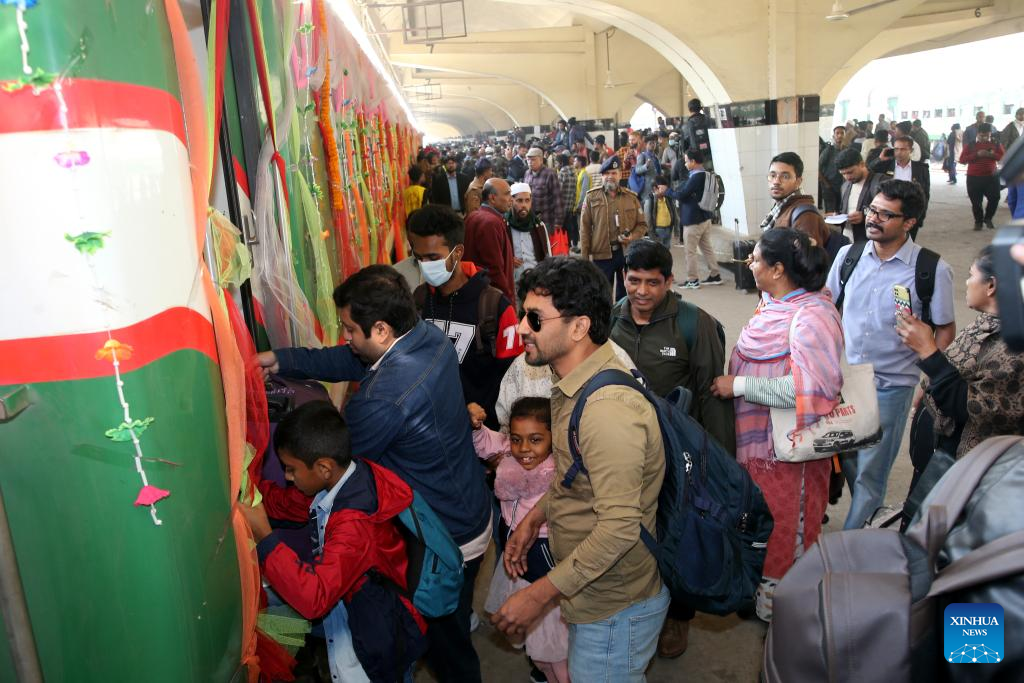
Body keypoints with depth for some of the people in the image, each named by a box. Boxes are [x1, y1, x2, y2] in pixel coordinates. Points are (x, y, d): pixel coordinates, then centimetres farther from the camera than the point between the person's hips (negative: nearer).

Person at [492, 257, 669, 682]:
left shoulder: (608, 410, -32)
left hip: (615, 610, -9)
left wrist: (539, 595, -24)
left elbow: (619, 528, -31)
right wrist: (537, 515, 6)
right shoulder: (576, 385, 2)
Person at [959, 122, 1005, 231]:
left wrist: (993, 155, -16)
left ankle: (988, 219, 17)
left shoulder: (996, 144, 7)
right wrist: (977, 154, -19)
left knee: (995, 198, -5)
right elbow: (962, 159, -8)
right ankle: (978, 221, 17)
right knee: (976, 201, 1)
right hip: (974, 177, -1)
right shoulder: (970, 145, 1)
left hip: (991, 177, 1)